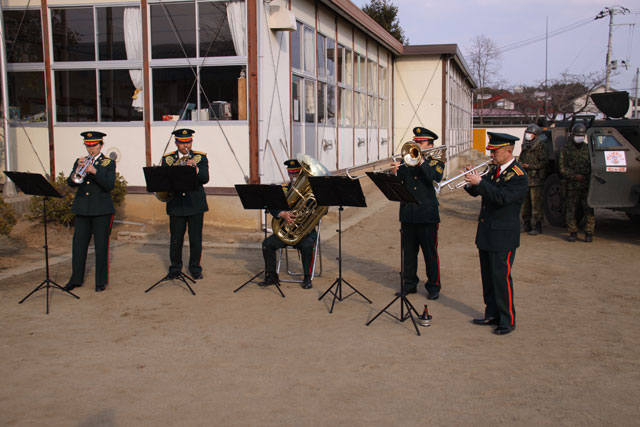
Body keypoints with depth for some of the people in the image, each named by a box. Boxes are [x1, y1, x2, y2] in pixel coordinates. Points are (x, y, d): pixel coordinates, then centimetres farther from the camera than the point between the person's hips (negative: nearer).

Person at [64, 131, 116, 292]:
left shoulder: (108, 163, 2)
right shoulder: (80, 162, 12)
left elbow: (110, 185, -12)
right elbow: (70, 183, 0)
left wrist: (94, 171, -24)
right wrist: (78, 169, -18)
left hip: (102, 210, -3)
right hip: (82, 209, 4)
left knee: (101, 246, 0)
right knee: (78, 245, 6)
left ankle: (101, 281, 9)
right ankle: (76, 279, 17)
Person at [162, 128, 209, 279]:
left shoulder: (201, 157, 3)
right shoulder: (168, 159, 6)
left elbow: (205, 179, -10)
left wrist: (195, 169, -29)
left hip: (196, 205, 0)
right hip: (176, 205, 1)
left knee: (196, 239, 4)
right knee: (176, 239, 6)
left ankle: (195, 268, 17)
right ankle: (175, 268, 20)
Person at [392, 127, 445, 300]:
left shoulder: (435, 163, 2)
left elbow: (435, 178, -19)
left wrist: (421, 161, -24)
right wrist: (395, 172, -20)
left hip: (427, 215, -4)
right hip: (408, 214, 4)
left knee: (430, 253, 4)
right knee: (408, 252, 11)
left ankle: (433, 287, 15)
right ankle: (409, 284, 24)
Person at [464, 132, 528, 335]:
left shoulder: (518, 176, -15)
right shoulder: (493, 169, 10)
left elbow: (502, 197, -29)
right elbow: (478, 191, 13)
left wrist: (480, 182, -27)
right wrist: (471, 184, -9)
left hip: (503, 235, -8)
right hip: (486, 232, 8)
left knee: (501, 277, -4)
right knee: (488, 277, 14)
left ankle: (507, 320, 8)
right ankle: (492, 314, 26)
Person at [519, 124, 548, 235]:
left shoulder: (540, 147, -6)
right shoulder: (525, 146, 17)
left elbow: (544, 162, -13)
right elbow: (520, 159, 27)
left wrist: (530, 166, -16)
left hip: (536, 179, -7)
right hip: (525, 179, 7)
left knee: (536, 203, -6)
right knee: (525, 202, 10)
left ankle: (538, 226, 0)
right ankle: (527, 225, 20)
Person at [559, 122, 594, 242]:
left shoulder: (588, 149, 11)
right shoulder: (566, 149, 6)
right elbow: (563, 169, 2)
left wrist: (586, 176, -6)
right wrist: (575, 176, -11)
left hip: (587, 185, 0)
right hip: (572, 186, 0)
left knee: (588, 209, -3)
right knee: (571, 210, 3)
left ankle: (589, 233, 4)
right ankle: (572, 233, 14)